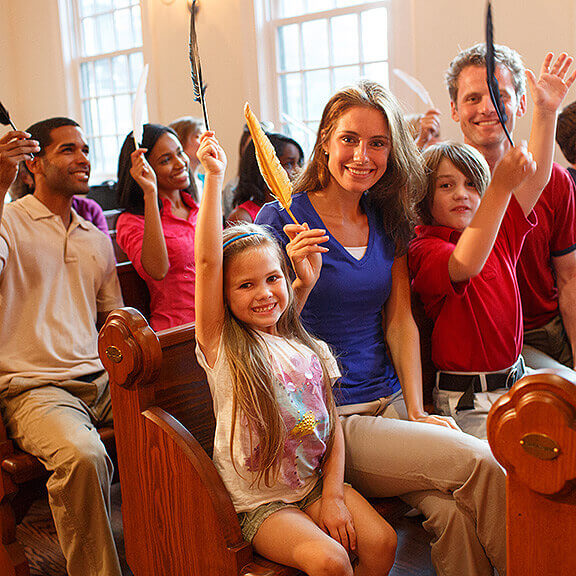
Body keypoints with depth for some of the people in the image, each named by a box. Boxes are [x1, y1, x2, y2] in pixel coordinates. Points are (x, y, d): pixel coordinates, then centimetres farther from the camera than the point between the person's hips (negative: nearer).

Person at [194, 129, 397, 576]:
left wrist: (333, 496, -5)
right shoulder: (222, 346, -9)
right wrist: (214, 177, -23)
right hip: (257, 502, -4)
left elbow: (331, 424, 6)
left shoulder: (310, 350, 3)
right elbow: (208, 260, -21)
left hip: (315, 485, 4)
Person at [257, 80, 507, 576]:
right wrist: (303, 283, -25)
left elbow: (400, 321, 8)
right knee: (477, 461, -19)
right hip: (326, 418, -4)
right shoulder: (282, 220, -7)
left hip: (390, 401, 4)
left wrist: (417, 411, -1)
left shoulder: (388, 221, 10)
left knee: (454, 511, -22)